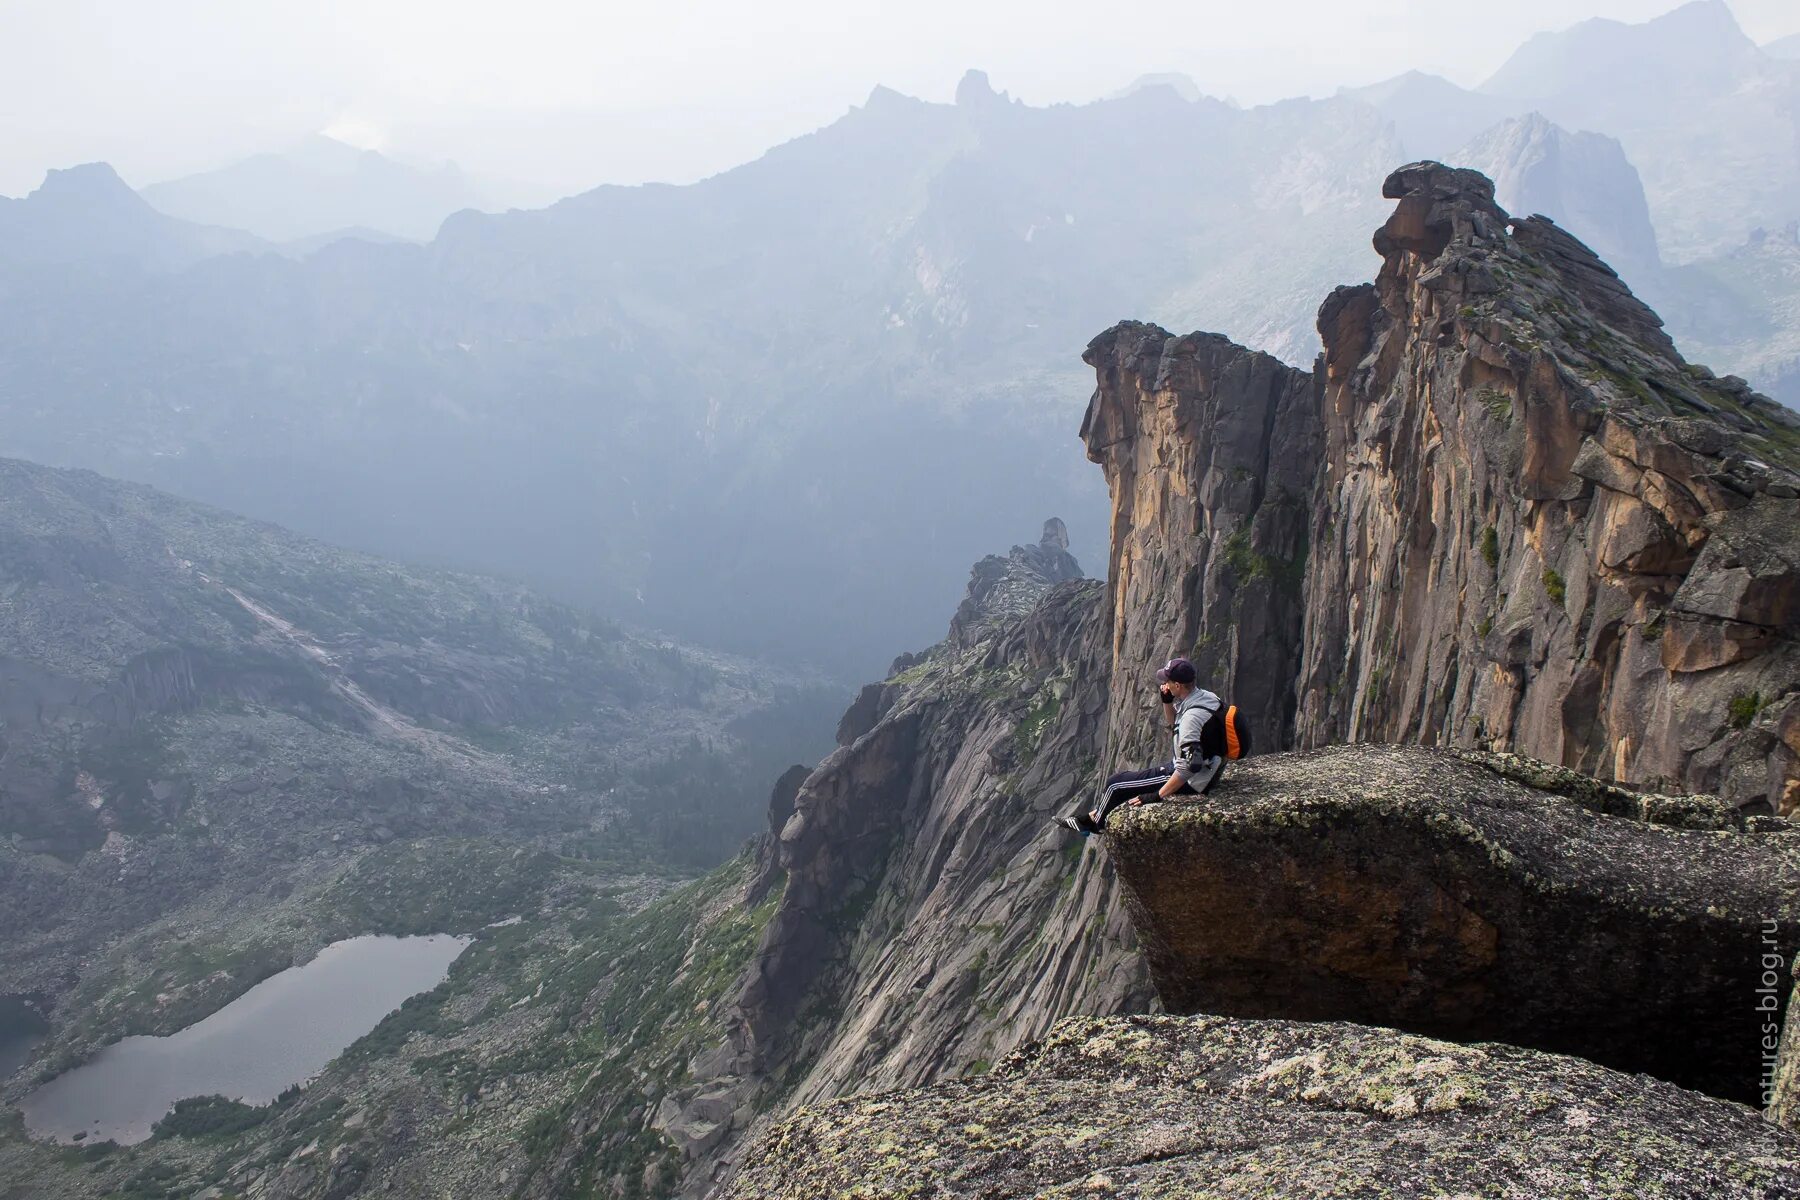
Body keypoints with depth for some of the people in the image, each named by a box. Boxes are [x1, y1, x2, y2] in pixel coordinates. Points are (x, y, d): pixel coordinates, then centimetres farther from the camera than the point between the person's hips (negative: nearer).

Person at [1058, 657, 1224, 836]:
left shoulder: (1193, 715, -31)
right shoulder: (1203, 696, 0)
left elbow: (1189, 767, -33)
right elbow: (1173, 725, 18)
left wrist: (1158, 795, -27)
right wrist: (1167, 701, -1)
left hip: (1189, 782, -10)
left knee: (1116, 785, 1)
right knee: (1124, 777, 18)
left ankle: (1093, 822, 24)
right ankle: (1093, 814, 29)